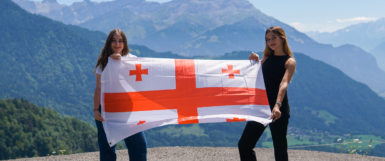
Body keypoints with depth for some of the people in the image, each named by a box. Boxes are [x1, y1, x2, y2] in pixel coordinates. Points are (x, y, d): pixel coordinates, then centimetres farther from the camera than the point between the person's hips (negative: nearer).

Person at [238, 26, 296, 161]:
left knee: (280, 150, 1)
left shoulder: (289, 61, -4)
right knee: (244, 145, 1)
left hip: (279, 109, -5)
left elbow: (284, 84, -21)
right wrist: (254, 63, 2)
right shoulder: (266, 58, 12)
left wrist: (277, 105, -36)